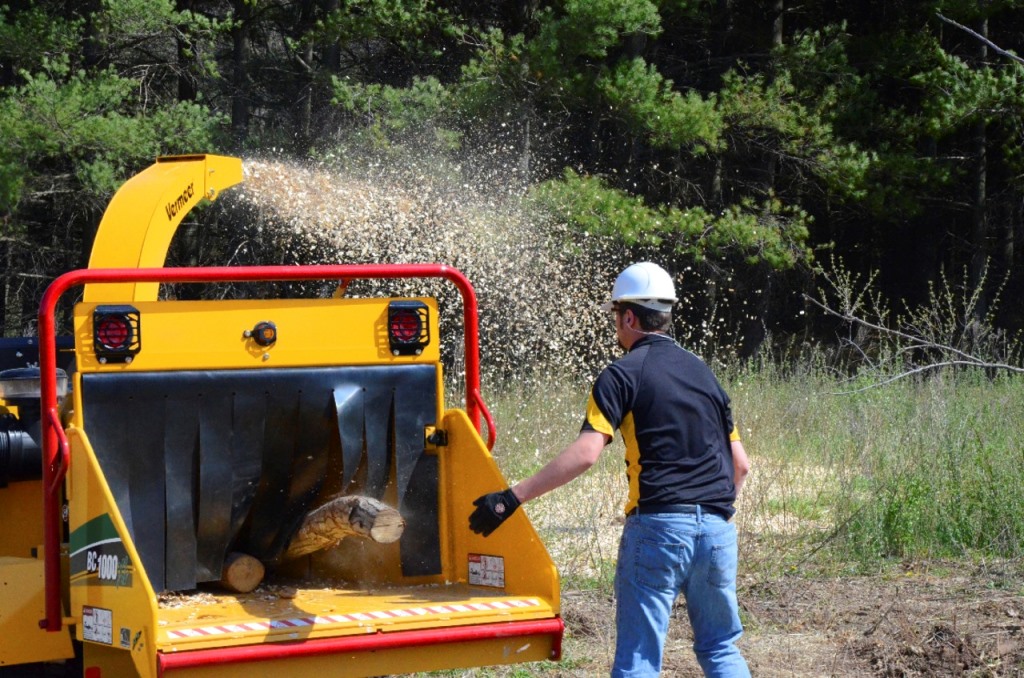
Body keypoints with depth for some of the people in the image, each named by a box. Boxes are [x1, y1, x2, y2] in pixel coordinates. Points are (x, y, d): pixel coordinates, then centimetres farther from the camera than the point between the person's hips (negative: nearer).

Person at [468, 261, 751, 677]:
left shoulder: (624, 374, -2)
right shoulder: (702, 372, 17)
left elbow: (585, 453, -14)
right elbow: (740, 464, 20)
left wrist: (513, 497, -14)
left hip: (658, 524, -6)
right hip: (717, 528, 6)